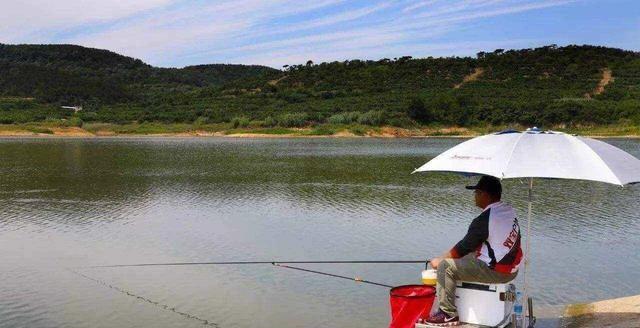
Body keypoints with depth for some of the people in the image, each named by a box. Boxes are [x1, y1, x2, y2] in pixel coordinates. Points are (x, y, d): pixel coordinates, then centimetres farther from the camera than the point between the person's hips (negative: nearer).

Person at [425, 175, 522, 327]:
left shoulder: (483, 220, -21)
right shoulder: (509, 211, 7)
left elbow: (463, 248, -13)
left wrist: (439, 260, 2)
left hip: (495, 272, -10)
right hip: (511, 269, 10)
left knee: (446, 266, -7)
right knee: (466, 258, 24)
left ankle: (449, 314, -1)